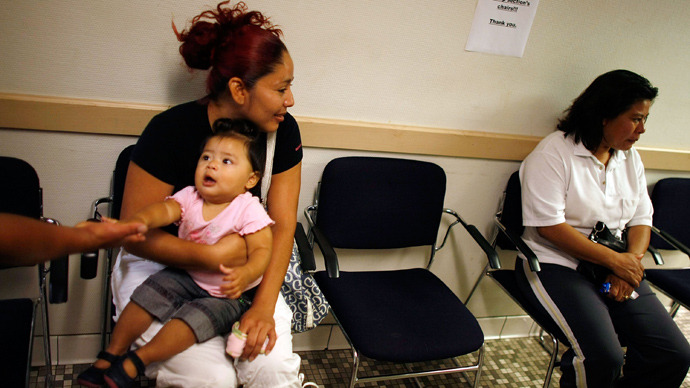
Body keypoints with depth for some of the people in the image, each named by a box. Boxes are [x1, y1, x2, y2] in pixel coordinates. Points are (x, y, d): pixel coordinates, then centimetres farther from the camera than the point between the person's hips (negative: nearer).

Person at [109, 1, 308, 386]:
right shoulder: (171, 130, -21)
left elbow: (282, 225, -9)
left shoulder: (283, 130, -10)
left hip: (240, 265, 3)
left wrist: (264, 305, -20)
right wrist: (211, 255, -28)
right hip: (159, 265, -3)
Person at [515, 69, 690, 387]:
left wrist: (631, 262, -7)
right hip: (557, 265, -7)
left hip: (616, 267, 7)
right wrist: (614, 260, -16)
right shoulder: (554, 154, -11)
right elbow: (549, 225, -18)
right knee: (603, 358, -25)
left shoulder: (630, 158, 13)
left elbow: (641, 219, 13)